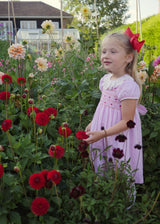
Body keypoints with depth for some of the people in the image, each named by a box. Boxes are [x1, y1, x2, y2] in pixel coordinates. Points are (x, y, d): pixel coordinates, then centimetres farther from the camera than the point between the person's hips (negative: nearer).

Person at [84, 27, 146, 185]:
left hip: (118, 139, -8)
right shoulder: (106, 79, 3)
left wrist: (103, 133, -25)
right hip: (102, 137, 8)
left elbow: (127, 122, -22)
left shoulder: (128, 85, -23)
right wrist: (93, 124, 14)